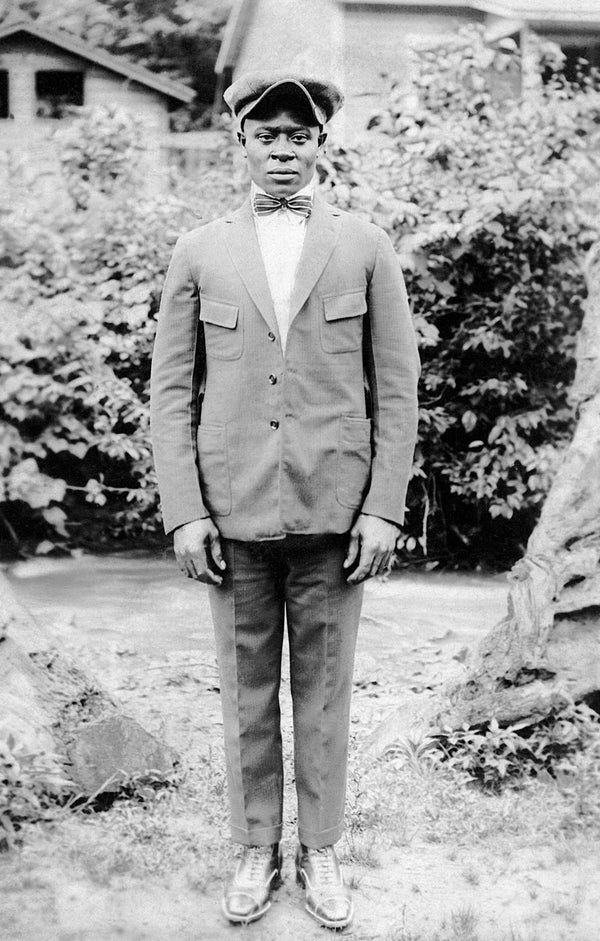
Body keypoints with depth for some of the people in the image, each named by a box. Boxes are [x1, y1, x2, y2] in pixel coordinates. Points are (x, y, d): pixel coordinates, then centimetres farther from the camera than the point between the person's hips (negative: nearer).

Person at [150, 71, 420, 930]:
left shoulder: (365, 248, 3)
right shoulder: (200, 254, 5)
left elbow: (396, 388, 2)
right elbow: (172, 391, 3)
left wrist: (384, 509, -5)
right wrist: (185, 512, -4)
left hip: (333, 514, 0)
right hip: (233, 514, 1)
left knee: (324, 693, 10)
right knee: (246, 695, 10)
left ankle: (320, 850, 26)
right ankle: (256, 849, 27)